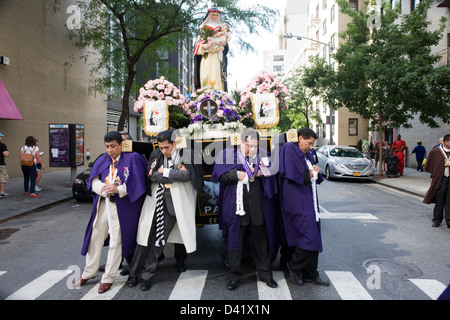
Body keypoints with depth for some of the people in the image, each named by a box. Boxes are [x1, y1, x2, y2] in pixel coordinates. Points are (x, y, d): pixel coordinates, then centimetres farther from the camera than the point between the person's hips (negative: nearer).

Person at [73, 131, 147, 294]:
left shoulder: (132, 159, -3)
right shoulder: (102, 160, 10)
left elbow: (137, 183, -9)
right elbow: (94, 180, 4)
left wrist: (118, 189, -19)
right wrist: (103, 188, -17)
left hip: (122, 206, -4)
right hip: (103, 204, 5)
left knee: (116, 241, 3)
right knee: (96, 237, 12)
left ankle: (108, 278, 17)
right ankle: (89, 272, 31)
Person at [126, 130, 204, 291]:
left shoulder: (186, 154, -3)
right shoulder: (156, 155, 6)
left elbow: (187, 175, -15)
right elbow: (151, 175, -4)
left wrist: (164, 171, -8)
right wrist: (175, 175, -12)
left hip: (176, 204, -2)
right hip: (156, 202, 2)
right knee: (147, 237, 1)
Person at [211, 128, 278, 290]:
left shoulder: (263, 155, 8)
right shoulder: (226, 154, 1)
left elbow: (272, 177, 10)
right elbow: (218, 175, -6)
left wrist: (263, 173, -11)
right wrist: (237, 175, -15)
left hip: (258, 206, 2)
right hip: (235, 206, -2)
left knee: (261, 240, 11)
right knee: (235, 239, 7)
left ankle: (265, 273, 28)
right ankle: (234, 275, 22)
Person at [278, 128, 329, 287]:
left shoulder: (308, 154, 18)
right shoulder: (289, 149, -7)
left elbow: (314, 177, 21)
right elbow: (292, 175, -18)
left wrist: (315, 171, 0)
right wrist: (309, 174, -5)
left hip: (309, 200, 9)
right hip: (297, 200, -9)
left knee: (313, 236, 10)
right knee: (309, 236, -14)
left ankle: (310, 274, 20)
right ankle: (294, 265, 10)